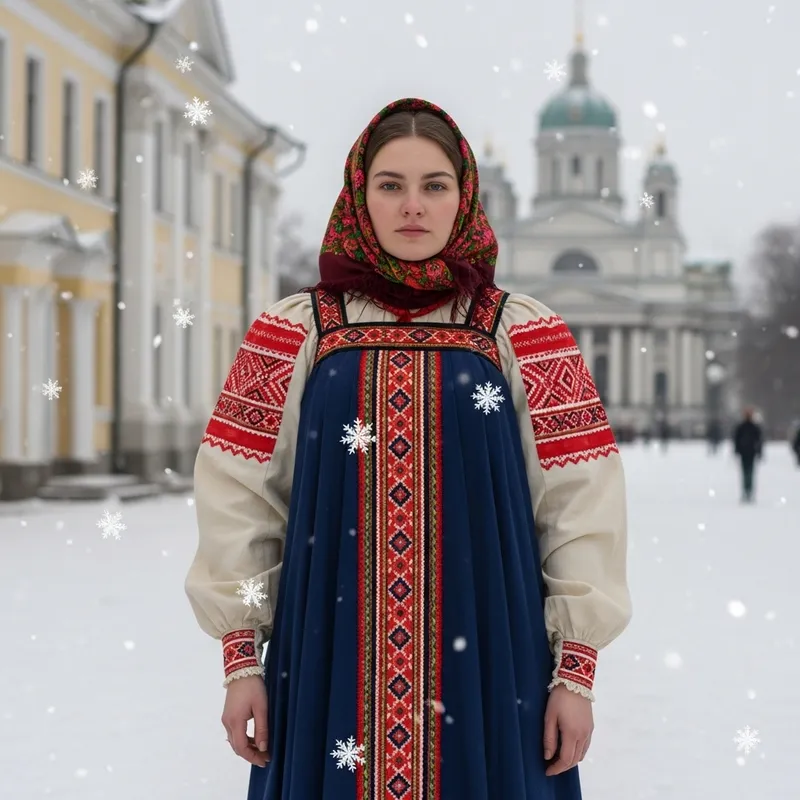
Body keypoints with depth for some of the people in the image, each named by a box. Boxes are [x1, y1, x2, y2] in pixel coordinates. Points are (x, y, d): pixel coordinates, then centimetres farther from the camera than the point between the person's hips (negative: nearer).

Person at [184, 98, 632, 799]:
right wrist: (241, 658, -1)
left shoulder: (526, 336, 3)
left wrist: (577, 669, -5)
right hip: (331, 661, 1)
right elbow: (239, 493, 3)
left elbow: (582, 503, 0)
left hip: (488, 660, 0)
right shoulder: (295, 334, 4)